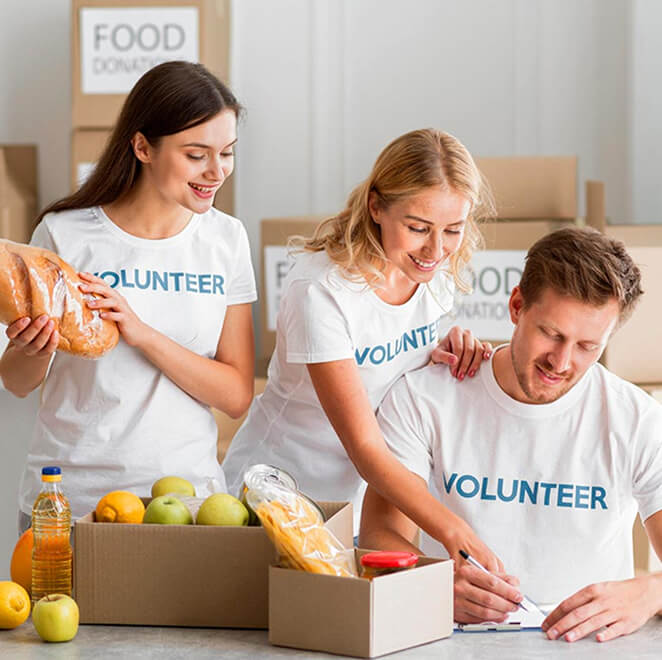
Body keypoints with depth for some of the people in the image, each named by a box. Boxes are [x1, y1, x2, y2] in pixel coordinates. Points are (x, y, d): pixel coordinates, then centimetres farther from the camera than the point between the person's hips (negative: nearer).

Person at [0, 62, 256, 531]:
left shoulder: (226, 239, 2)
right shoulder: (64, 233, -6)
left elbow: (236, 397, -3)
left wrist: (143, 334, -17)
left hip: (187, 488, 2)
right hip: (68, 495, -1)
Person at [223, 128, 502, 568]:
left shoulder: (439, 272, -6)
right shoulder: (320, 290, -26)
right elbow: (365, 447, -29)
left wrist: (444, 357, -12)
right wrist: (454, 531, -40)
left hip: (364, 499, 6)